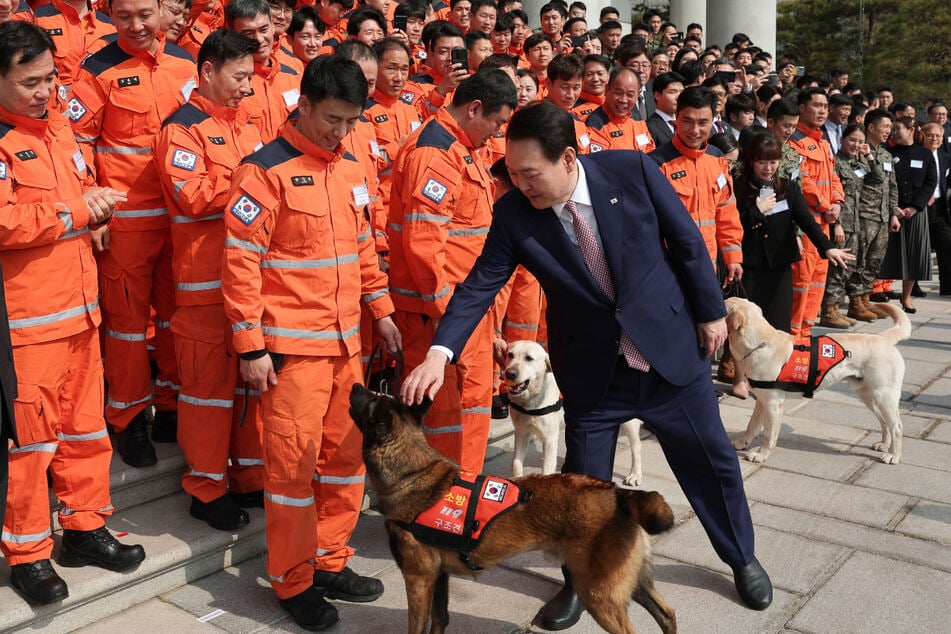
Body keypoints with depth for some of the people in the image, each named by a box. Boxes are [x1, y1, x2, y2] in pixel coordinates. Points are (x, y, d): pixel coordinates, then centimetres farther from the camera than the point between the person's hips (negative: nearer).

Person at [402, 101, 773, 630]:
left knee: (713, 462, 15)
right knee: (583, 480, 7)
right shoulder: (513, 214, -13)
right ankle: (581, 580, 33)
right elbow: (480, 285, -14)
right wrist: (440, 353, -26)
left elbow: (688, 242, -6)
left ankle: (743, 558, 41)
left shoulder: (633, 170, -16)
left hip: (673, 346, 0)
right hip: (591, 369, 0)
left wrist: (711, 310, 0)